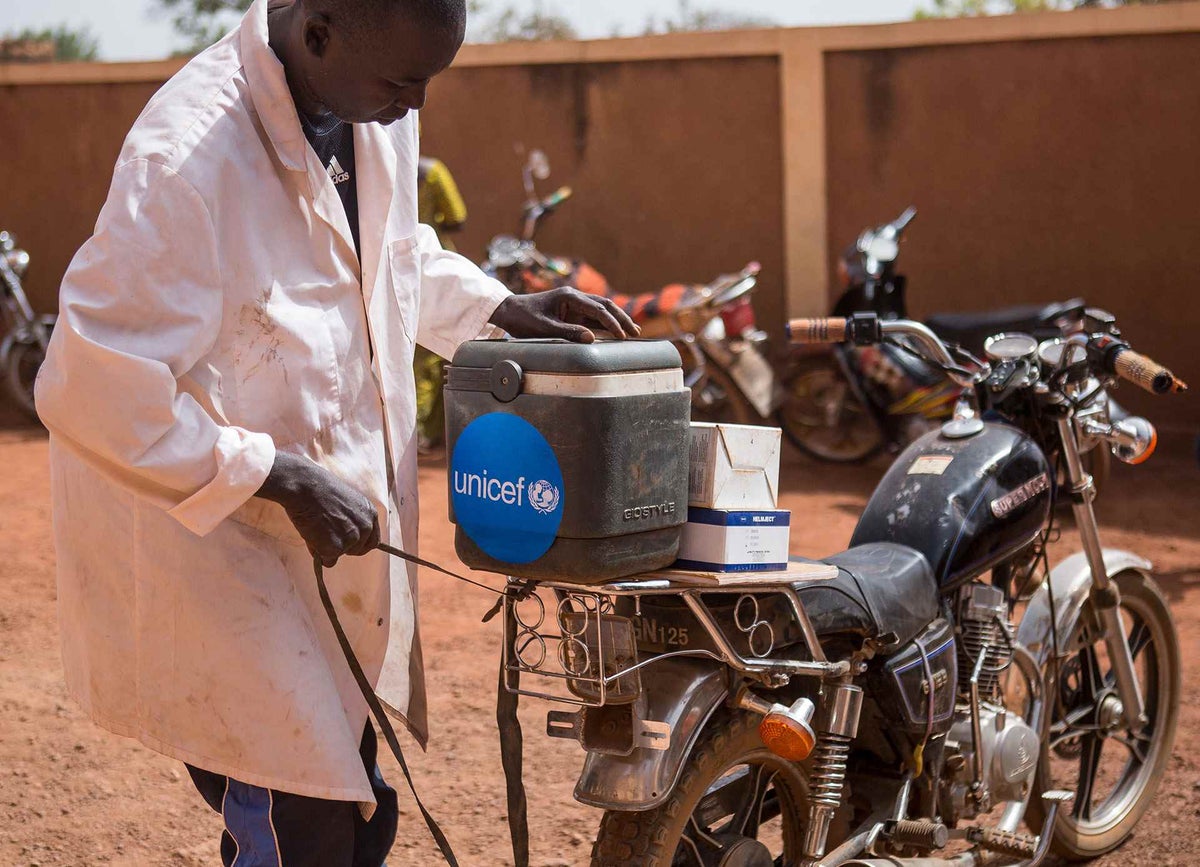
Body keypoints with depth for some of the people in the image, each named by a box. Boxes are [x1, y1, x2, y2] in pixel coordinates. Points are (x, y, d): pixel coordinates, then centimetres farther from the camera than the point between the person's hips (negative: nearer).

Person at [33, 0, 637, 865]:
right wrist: (280, 478, -25)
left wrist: (501, 308, 4)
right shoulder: (186, 159, -29)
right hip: (199, 528, -8)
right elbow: (92, 393, -28)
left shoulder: (378, 115, -2)